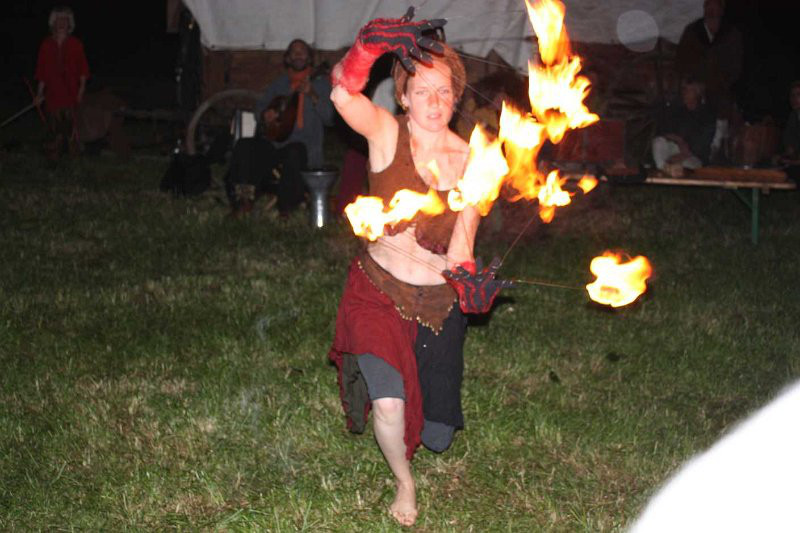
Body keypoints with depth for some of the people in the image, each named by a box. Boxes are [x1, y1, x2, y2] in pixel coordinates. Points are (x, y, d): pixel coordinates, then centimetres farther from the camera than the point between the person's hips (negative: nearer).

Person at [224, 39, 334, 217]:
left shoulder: (320, 83, 7)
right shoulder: (280, 82, 20)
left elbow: (328, 118, -4)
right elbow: (260, 105, 24)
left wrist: (312, 96, -18)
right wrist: (265, 114, 1)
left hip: (304, 145, -4)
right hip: (275, 141, 4)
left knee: (293, 153, -38)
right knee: (244, 146, -19)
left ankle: (285, 208, -24)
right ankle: (244, 200, -21)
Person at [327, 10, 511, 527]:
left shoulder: (470, 161, -6)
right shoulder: (386, 132, -12)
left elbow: (462, 242, -9)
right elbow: (342, 92, -33)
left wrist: (470, 281, -30)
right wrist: (372, 43, -49)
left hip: (439, 302, 3)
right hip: (379, 291, -3)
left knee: (437, 436, 11)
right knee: (389, 406, -23)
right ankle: (405, 484, 13)